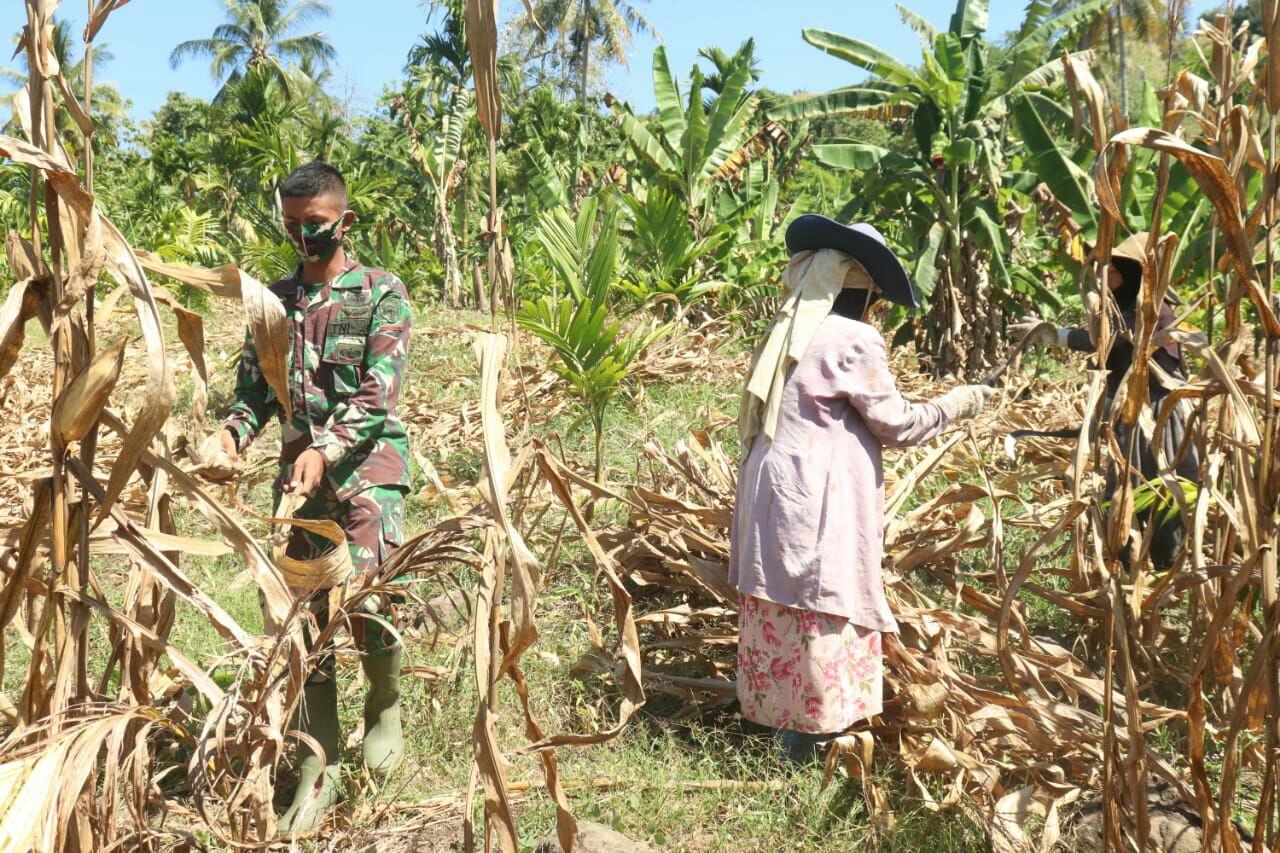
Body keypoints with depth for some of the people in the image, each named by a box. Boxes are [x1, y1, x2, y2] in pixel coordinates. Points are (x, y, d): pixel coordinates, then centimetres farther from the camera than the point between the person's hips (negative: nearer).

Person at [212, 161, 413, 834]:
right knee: (305, 614, 3)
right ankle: (318, 769, 14)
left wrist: (326, 449, -25)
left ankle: (384, 706, 18)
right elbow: (254, 386, 14)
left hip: (367, 467, -4)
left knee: (366, 601, -16)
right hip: (300, 470, 4)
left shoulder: (382, 293, -2)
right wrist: (235, 429, -8)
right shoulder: (275, 299, 13)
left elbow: (378, 393, -11)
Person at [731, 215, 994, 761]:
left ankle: (778, 722, 29)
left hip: (769, 488, 8)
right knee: (825, 613, 3)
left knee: (780, 609, 16)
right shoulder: (853, 341, -13)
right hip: (820, 499, -8)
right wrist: (958, 404, 8)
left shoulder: (786, 332, 10)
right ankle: (813, 734, 13)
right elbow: (897, 424, -5)